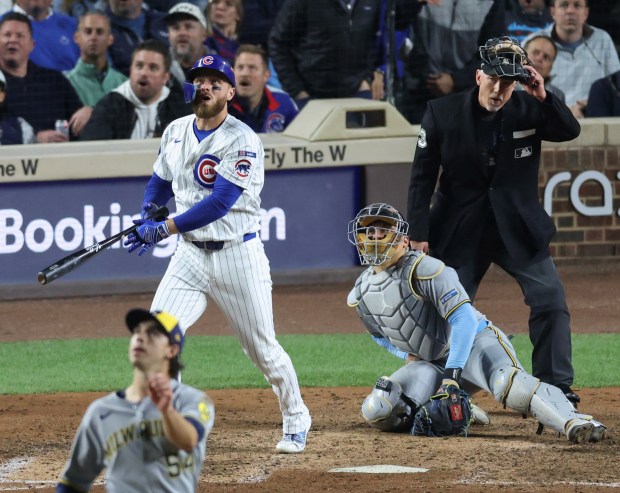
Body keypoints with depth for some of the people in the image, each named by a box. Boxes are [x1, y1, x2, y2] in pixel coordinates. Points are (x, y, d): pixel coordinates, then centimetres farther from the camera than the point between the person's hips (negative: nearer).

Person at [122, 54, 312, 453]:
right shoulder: (175, 132, 7)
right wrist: (148, 210, 1)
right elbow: (161, 180, 23)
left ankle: (296, 421, 28)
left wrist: (165, 228, -27)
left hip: (238, 254, -5)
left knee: (262, 348, 5)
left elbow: (220, 202, -24)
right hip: (190, 255, 5)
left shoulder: (242, 141, -16)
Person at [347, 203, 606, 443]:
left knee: (507, 382, -39)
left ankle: (574, 422, -52)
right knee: (376, 411, -12)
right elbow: (381, 334, 23)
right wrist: (409, 354, 2)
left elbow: (464, 318, -26)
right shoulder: (359, 296, 2)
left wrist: (452, 374, -34)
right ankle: (459, 414, 1)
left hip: (474, 340, -7)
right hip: (432, 364, 7)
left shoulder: (422, 268, -19)